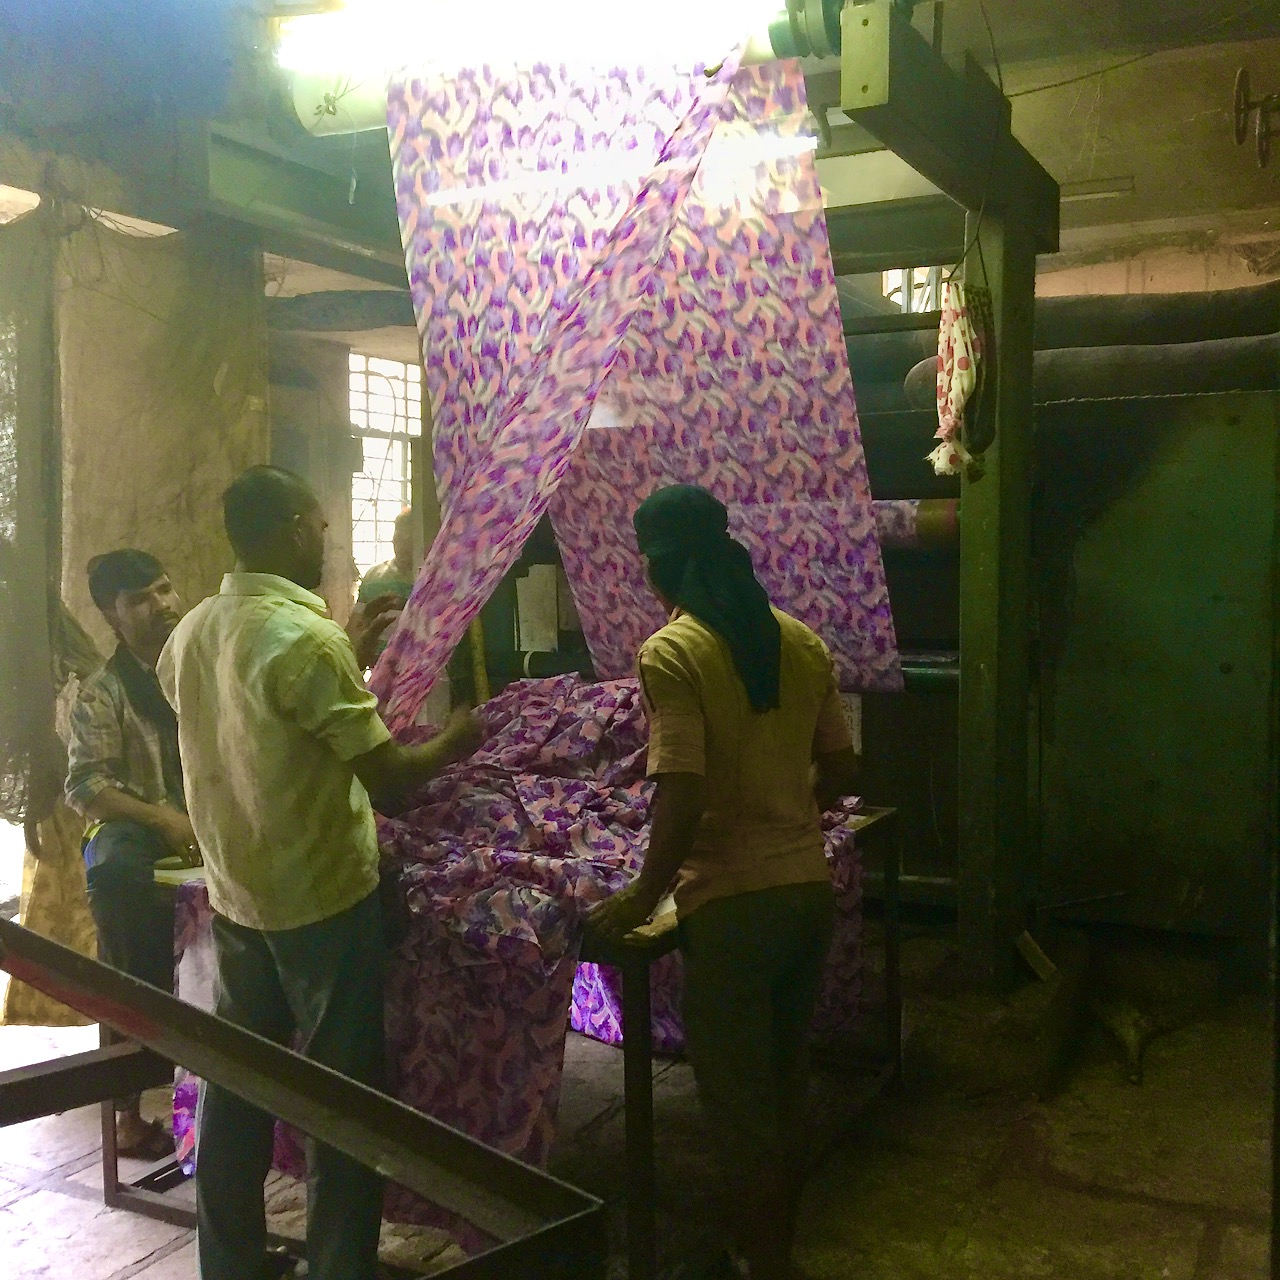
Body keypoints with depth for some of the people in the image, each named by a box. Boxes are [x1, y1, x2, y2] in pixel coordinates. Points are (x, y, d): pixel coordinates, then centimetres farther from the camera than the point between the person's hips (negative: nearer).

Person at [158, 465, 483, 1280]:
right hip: (323, 898, -8)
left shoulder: (192, 633, 3)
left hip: (233, 893, 8)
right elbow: (387, 779, -20)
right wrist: (454, 744, -2)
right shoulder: (309, 638, -22)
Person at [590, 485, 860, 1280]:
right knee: (786, 1089, 21)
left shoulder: (670, 653, -15)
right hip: (810, 888, 7)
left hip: (733, 903, -7)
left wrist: (644, 896, -8)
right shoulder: (801, 639, 4)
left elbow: (683, 797, -21)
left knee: (737, 1102, 10)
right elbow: (841, 772, 9)